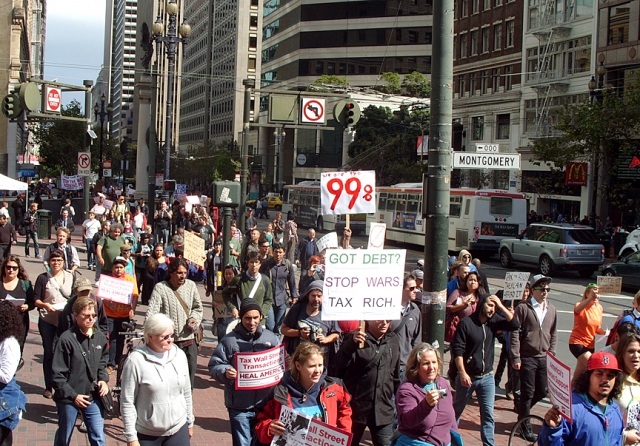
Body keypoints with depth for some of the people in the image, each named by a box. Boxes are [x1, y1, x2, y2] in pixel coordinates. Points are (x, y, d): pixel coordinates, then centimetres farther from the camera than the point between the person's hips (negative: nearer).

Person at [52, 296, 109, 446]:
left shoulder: (100, 337, -1)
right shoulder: (67, 339, -17)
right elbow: (58, 374, -14)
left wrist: (103, 379, 0)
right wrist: (73, 395, -15)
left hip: (93, 397, 3)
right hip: (69, 398, -3)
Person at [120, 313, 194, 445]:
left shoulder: (179, 355, 0)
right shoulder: (136, 360, -14)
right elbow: (127, 402, -11)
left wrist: (190, 422, 16)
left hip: (179, 430, 4)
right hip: (147, 435, -3)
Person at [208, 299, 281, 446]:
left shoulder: (271, 338, 6)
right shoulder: (229, 341, -3)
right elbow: (214, 366, -3)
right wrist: (225, 372, -23)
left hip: (265, 404, 3)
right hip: (239, 406, -2)